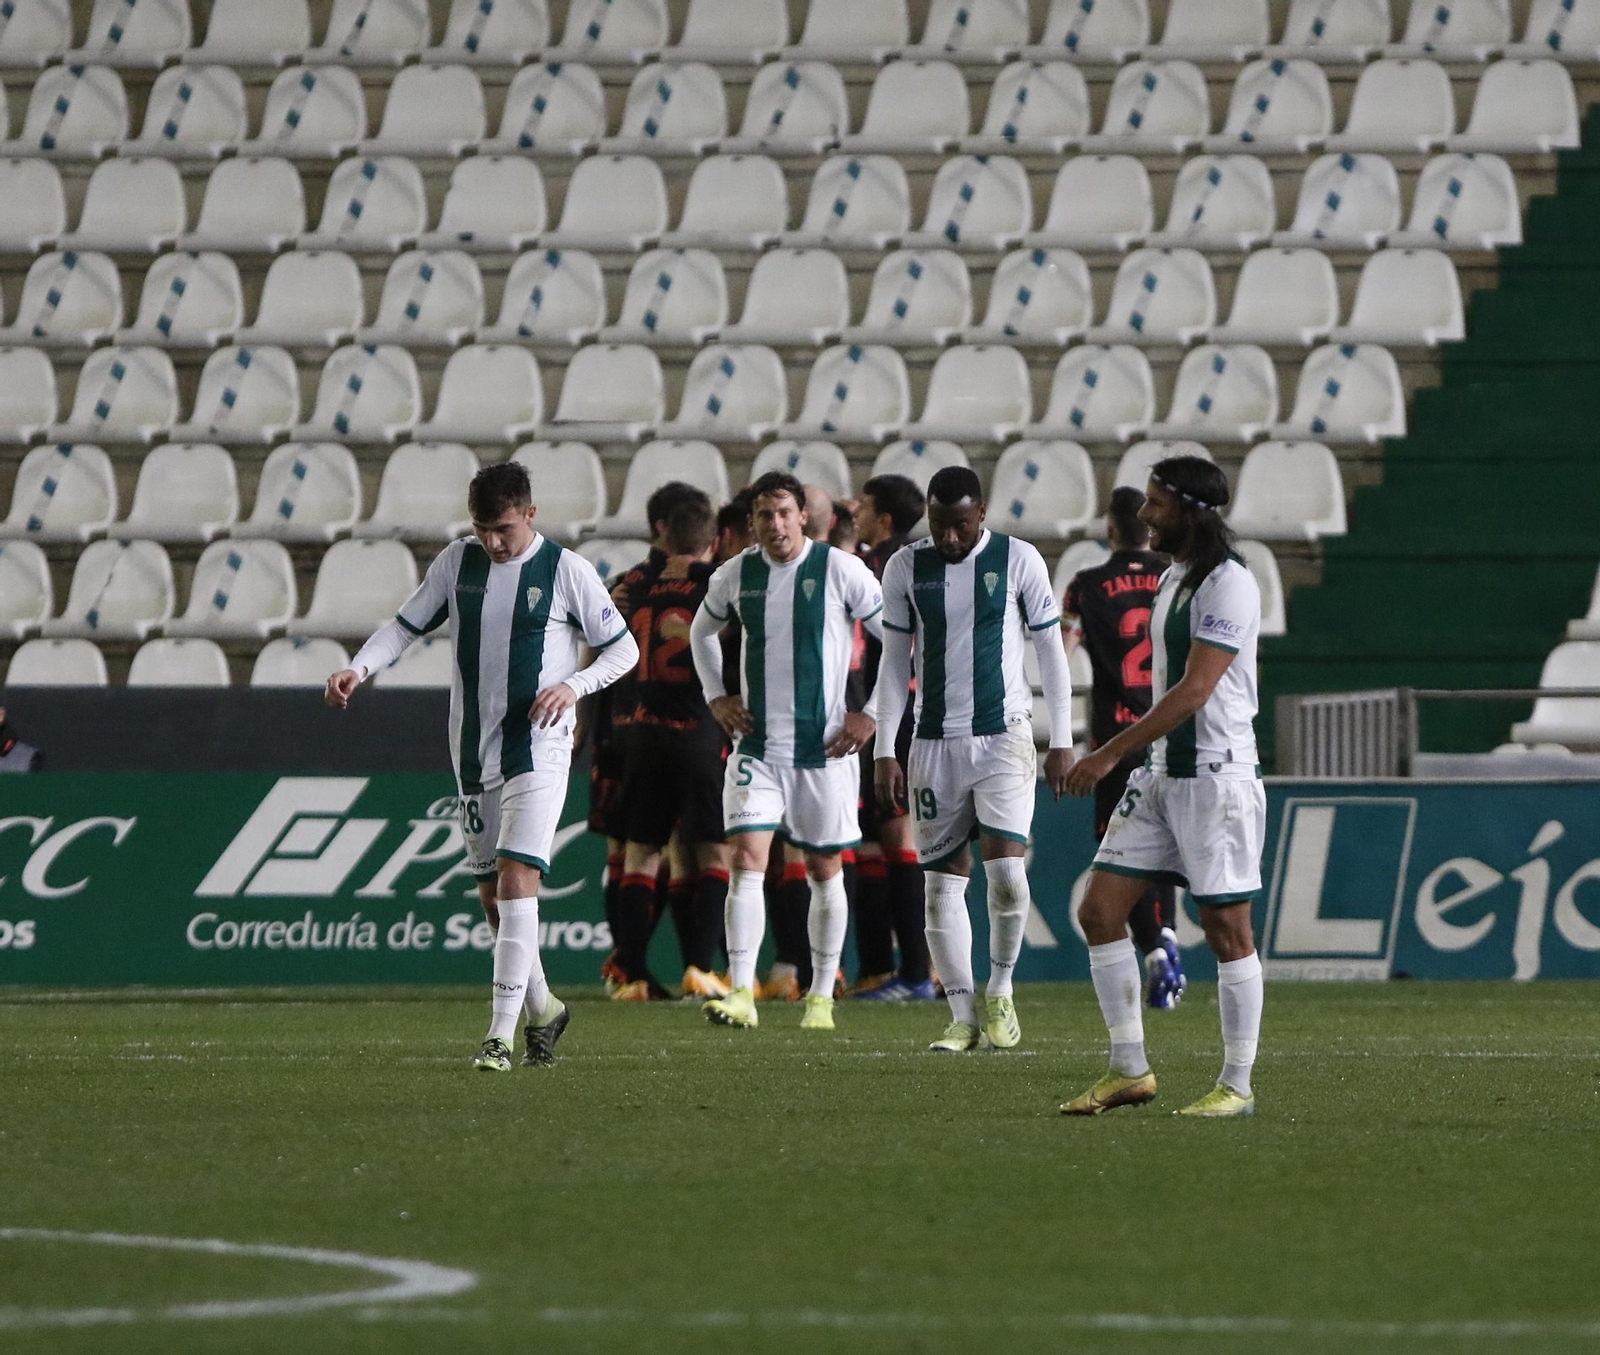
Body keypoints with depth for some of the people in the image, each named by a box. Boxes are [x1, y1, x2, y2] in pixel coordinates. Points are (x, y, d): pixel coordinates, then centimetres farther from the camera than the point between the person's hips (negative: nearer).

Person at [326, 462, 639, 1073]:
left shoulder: (567, 571, -6)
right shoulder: (457, 562, 4)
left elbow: (623, 649, 1)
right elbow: (406, 625, 11)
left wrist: (572, 685, -16)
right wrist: (358, 668, -6)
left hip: (538, 748, -5)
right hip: (473, 748, 5)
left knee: (517, 879, -17)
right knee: (492, 893, 9)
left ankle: (502, 1034, -20)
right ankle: (542, 1008, 29)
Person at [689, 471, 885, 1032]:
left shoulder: (839, 570, -7)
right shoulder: (736, 575, 5)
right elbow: (702, 630, 25)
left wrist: (872, 714, -6)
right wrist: (715, 697, 13)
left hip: (824, 748, -2)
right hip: (758, 747, 2)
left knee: (825, 870, 8)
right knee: (746, 859, -12)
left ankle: (821, 998, 18)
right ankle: (741, 994, -17)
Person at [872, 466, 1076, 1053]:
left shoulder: (1018, 560, -1)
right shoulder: (906, 567, 4)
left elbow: (1050, 649, 5)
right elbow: (895, 663, 10)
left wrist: (1062, 741, 2)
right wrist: (884, 751, 5)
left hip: (1004, 735, -2)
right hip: (936, 741, 2)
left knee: (1006, 867, -17)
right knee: (943, 882, 0)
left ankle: (1000, 990, 4)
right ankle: (963, 1016, 4)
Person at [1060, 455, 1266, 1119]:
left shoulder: (1228, 584, -14)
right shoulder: (1173, 578, 15)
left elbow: (1193, 692, -20)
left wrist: (1112, 752, -21)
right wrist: (1128, 757, 23)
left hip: (1216, 776, -9)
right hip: (1160, 773, 9)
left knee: (1227, 928, -3)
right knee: (1099, 909, 3)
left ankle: (1237, 1086, 4)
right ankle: (1129, 1070, 8)